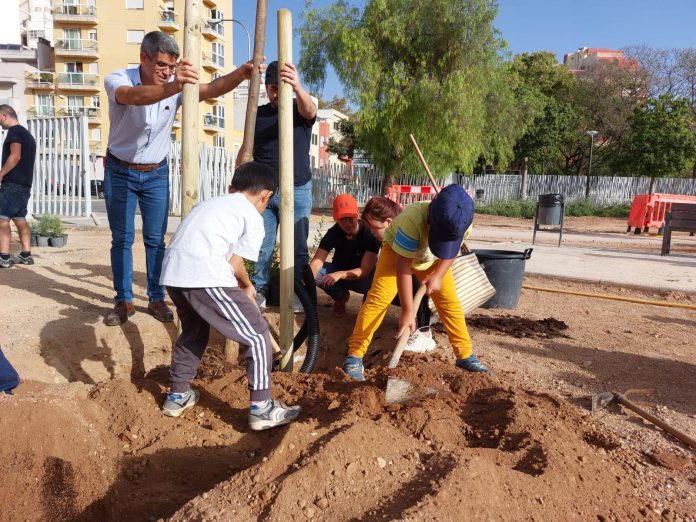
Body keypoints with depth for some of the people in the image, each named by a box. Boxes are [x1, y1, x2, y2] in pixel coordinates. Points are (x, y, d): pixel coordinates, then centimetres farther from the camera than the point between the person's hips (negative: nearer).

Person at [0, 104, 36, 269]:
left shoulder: (14, 131, -7)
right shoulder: (27, 133, 21)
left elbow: (15, 156, -19)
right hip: (24, 183, 9)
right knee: (20, 219, 10)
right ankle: (26, 255, 10)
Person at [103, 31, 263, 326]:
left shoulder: (177, 85, -11)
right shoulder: (118, 80, -20)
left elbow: (211, 89, -26)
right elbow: (133, 96, -44)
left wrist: (240, 74, -47)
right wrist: (171, 87, -64)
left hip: (156, 172, 2)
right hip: (120, 171, -2)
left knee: (155, 239, 4)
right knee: (121, 239, 4)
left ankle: (156, 299, 16)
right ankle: (124, 301, 15)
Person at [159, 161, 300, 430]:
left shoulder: (210, 203, 30)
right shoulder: (253, 217, 9)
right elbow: (234, 262, 2)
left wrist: (241, 287, 35)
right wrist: (247, 287, 23)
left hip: (171, 271, 8)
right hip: (205, 276, -8)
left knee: (193, 330, 32)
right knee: (257, 335, 6)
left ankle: (178, 395, 43)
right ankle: (261, 408, 11)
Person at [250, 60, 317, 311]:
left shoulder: (300, 110, 1)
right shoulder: (257, 114, 9)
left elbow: (310, 110, -25)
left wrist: (297, 87, -47)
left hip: (298, 191, -2)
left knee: (298, 246, 4)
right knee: (262, 246, 2)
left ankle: (297, 293, 14)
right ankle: (259, 291, 14)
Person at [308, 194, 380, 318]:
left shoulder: (369, 233, -26)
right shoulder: (333, 233, -17)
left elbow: (365, 270, -32)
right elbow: (317, 261, -25)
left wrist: (340, 275, -49)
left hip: (361, 276, -3)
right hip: (338, 271, 4)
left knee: (371, 282, -39)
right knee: (316, 273, -25)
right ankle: (340, 296, 3)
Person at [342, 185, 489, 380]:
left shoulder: (459, 222, -28)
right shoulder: (413, 220, -43)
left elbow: (452, 250, -4)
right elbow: (403, 266, -37)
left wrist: (438, 276, -17)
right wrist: (407, 311, -35)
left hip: (432, 261, 4)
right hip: (397, 252, -4)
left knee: (450, 302, -1)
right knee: (378, 299, -18)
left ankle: (465, 355, 14)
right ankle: (354, 355, -12)